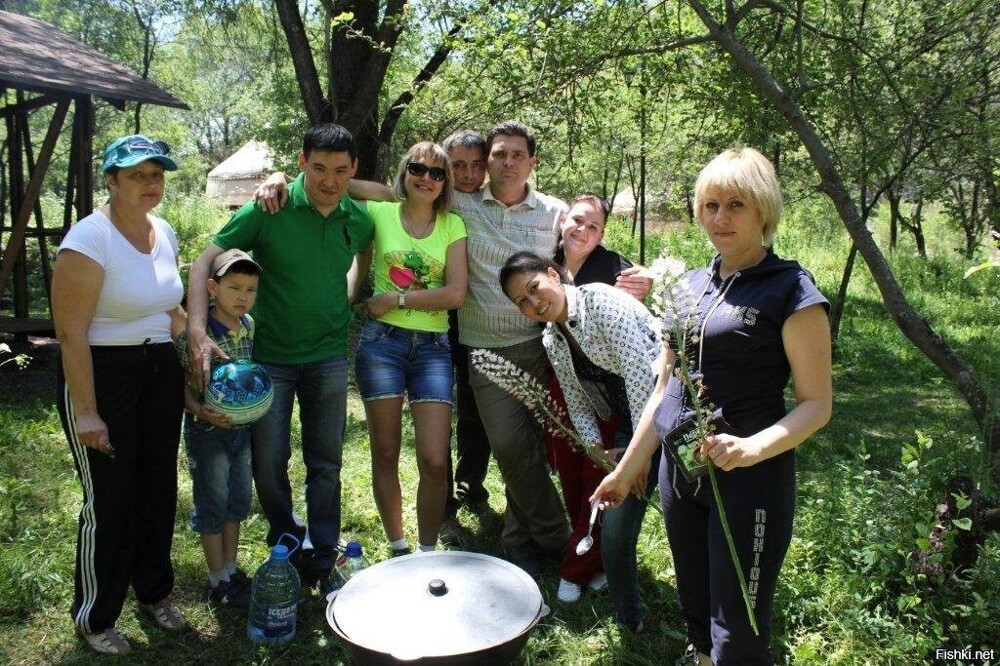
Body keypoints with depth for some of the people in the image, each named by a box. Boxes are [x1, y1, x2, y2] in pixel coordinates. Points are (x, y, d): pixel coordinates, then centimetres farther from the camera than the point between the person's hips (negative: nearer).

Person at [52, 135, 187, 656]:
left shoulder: (164, 232, 6)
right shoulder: (90, 237, -16)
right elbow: (71, 332, -18)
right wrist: (86, 412, -20)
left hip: (161, 373, 7)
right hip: (101, 375, -7)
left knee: (159, 489, 14)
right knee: (109, 500, 2)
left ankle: (154, 592, 36)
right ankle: (94, 618, 24)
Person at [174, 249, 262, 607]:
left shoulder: (249, 325, 0)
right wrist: (200, 411, -29)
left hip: (242, 426, 7)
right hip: (207, 430, -6)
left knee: (238, 500, 17)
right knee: (212, 504, 7)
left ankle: (231, 569, 34)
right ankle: (218, 581, 22)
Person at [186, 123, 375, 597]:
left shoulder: (357, 218, -3)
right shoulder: (268, 209, -14)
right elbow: (205, 261, -15)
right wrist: (198, 333, -27)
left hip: (328, 355, 3)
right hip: (270, 354, -2)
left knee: (326, 464, 8)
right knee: (269, 461, 5)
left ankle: (321, 563, 23)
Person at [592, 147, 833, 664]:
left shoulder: (790, 290, -9)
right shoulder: (689, 286, 9)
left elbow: (816, 402, -11)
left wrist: (751, 448, -28)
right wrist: (627, 468, 14)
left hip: (749, 480, -6)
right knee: (696, 619, 19)